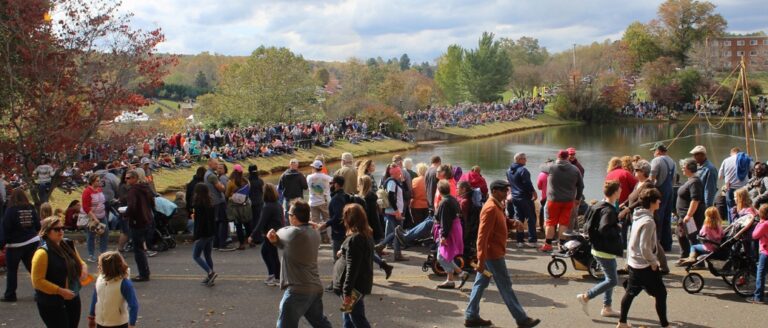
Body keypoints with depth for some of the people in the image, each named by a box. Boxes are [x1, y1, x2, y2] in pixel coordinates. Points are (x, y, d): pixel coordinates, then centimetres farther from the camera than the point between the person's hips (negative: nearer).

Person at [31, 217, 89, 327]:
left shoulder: (68, 245, 4)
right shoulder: (43, 253, -19)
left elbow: (79, 262, 18)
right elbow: (37, 281, -20)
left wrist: (84, 267, -6)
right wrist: (60, 291, -25)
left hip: (72, 298, 8)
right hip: (51, 303, -8)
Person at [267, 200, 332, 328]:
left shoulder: (295, 233, -21)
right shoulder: (315, 233, 7)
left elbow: (281, 233, 1)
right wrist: (275, 240, -4)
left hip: (298, 290, -9)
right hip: (315, 287, 9)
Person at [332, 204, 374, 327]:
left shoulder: (354, 239, -23)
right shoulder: (367, 234, 6)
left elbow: (352, 268, -24)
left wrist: (347, 292, -22)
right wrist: (344, 253, 22)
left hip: (355, 285, -10)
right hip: (363, 283, 10)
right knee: (348, 317, 21)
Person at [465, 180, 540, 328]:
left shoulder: (496, 206, 10)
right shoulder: (491, 208, -20)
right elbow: (482, 235, -24)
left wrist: (511, 223, 3)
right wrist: (481, 259, -27)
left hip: (490, 253, 10)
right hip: (492, 254, -10)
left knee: (480, 284, 11)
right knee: (505, 287, -1)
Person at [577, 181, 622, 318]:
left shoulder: (599, 206, 8)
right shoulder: (609, 211, -21)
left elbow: (589, 226, 14)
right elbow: (604, 229, -32)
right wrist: (618, 230, -16)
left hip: (598, 248, 10)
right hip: (605, 251, -10)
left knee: (610, 278, 17)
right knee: (612, 280, -3)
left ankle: (606, 308, 22)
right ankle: (585, 297, -3)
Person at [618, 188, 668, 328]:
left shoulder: (638, 217, 7)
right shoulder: (648, 221, -22)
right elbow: (645, 247, -24)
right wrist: (653, 262, -13)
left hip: (633, 263, 9)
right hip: (645, 265, -9)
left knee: (630, 292, 15)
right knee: (661, 293, 4)